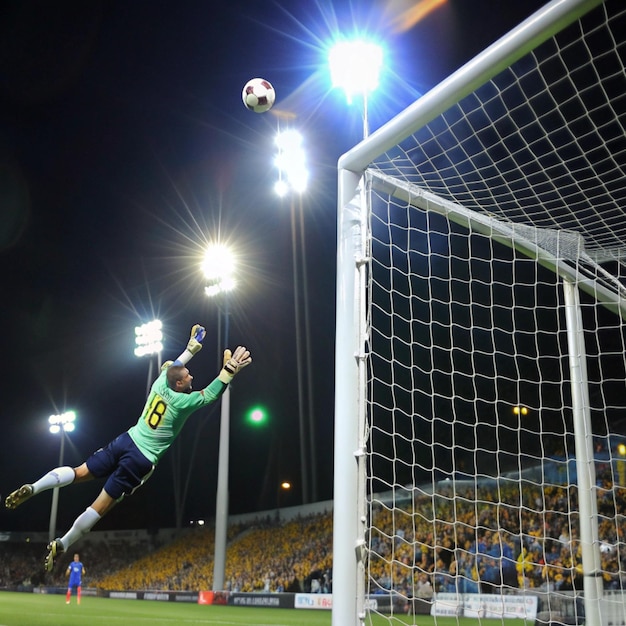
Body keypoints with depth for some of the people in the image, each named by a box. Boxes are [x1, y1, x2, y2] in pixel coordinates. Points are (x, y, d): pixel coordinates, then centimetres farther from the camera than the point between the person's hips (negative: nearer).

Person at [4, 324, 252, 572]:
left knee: (79, 473, 8)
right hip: (142, 459, -6)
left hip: (125, 440, 6)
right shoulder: (183, 401, -14)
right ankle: (61, 544, -2)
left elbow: (173, 365, 23)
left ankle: (33, 488, -11)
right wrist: (229, 370, -5)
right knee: (102, 505, -2)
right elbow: (211, 395, -4)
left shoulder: (160, 383, 3)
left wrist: (193, 346, 32)